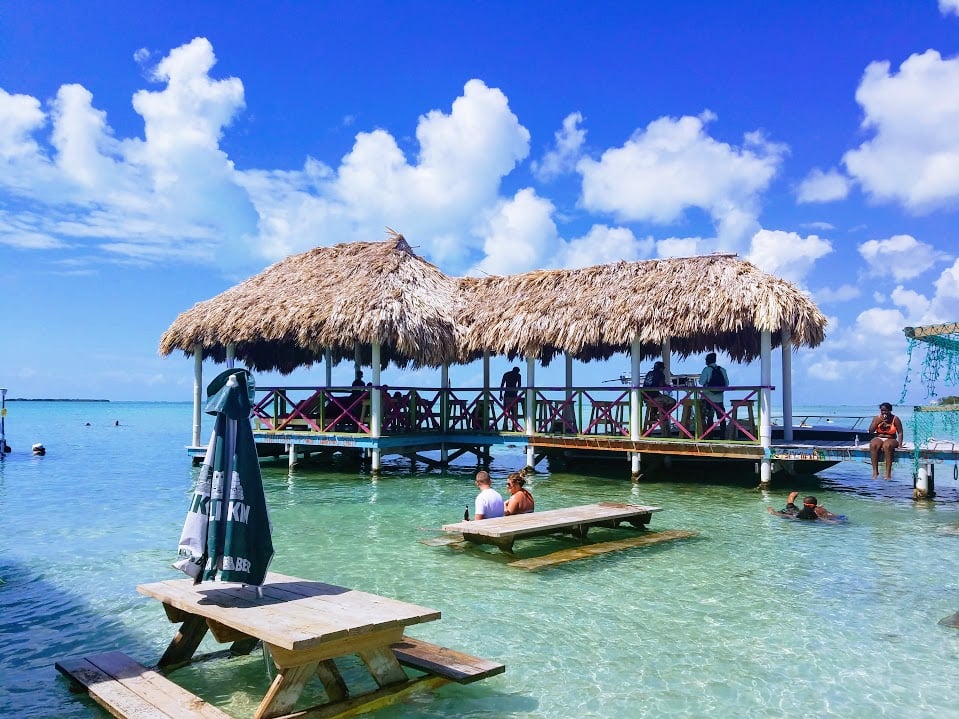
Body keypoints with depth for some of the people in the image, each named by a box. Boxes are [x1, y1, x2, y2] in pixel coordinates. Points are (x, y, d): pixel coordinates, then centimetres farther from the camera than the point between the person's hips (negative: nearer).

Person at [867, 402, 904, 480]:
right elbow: (870, 431, -2)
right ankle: (875, 471, -34)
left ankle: (888, 472, -38)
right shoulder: (877, 418, 4)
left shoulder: (895, 419, 0)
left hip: (891, 439, -2)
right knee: (873, 445, -34)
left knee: (887, 446, -39)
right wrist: (878, 421, -12)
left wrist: (900, 444, -14)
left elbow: (900, 432, -2)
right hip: (878, 438, 2)